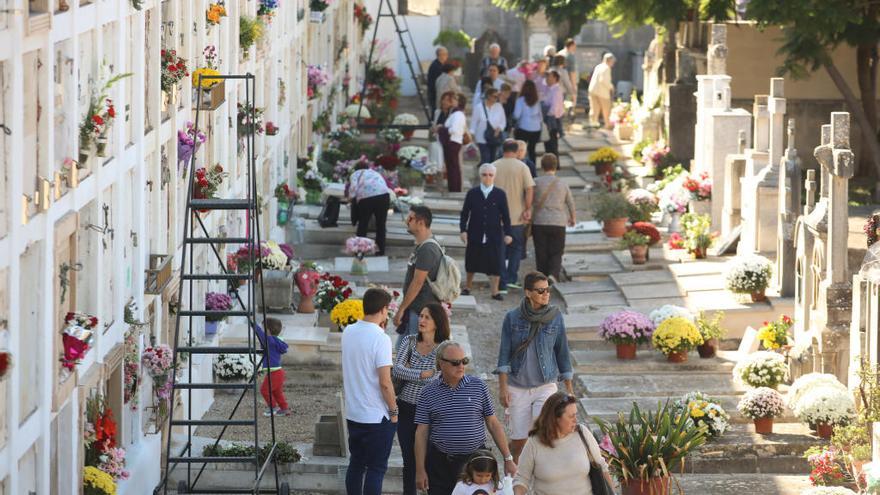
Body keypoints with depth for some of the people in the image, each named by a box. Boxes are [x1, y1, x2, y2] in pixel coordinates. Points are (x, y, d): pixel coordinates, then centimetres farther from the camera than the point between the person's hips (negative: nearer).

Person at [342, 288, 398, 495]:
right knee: (376, 469, 2)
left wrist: (379, 328, 14)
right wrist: (393, 410, -8)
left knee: (356, 464, 16)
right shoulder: (381, 339, -20)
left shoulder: (348, 332, 2)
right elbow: (385, 382, -21)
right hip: (377, 416, -7)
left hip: (353, 413, 7)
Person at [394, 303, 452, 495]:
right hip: (406, 409, 3)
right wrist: (421, 374, -16)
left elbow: (437, 380, -16)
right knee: (409, 461, 10)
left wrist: (408, 372, -9)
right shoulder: (409, 341, 5)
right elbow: (396, 370, -7)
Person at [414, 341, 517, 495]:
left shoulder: (478, 386, 5)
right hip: (440, 463, 0)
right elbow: (421, 433, 3)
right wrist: (420, 470, -1)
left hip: (475, 459, 0)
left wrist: (508, 459, 5)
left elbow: (493, 424, 7)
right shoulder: (429, 393, 3)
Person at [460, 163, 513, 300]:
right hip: (475, 235, 1)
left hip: (494, 236, -1)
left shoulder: (500, 195, 1)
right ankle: (467, 287, 29)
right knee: (471, 263, 11)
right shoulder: (472, 194, 2)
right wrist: (463, 230, -4)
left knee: (494, 264, -3)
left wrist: (507, 233, 0)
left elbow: (505, 215, 4)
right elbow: (465, 213, 5)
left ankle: (495, 291, 3)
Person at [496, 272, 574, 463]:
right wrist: (503, 387, -8)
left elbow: (562, 352, 6)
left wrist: (569, 388, 8)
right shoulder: (513, 318, -4)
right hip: (518, 388, 0)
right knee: (518, 441, 4)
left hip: (546, 385, 0)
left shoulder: (555, 316, -1)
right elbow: (504, 354, -1)